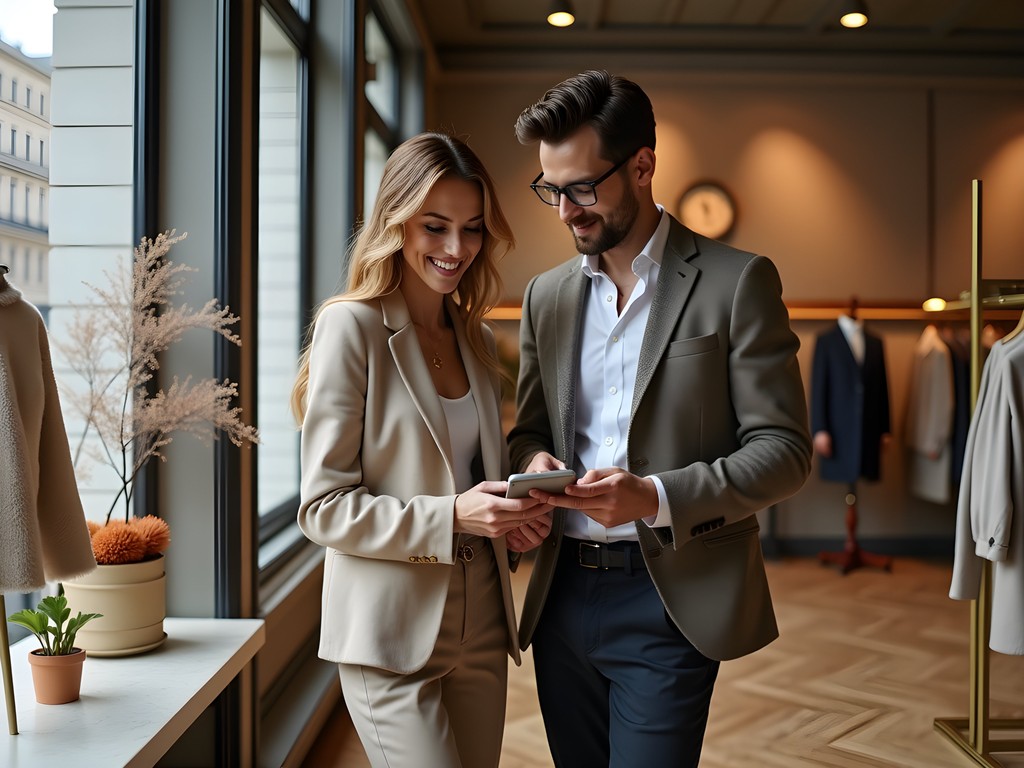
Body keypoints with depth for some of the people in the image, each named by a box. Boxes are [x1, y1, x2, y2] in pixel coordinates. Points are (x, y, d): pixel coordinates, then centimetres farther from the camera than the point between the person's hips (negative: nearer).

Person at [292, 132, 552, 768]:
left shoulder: (477, 338, 10)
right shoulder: (351, 326, -10)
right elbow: (324, 507, -11)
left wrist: (516, 509, -2)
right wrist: (451, 516, -22)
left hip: (481, 625, 7)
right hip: (393, 634, -6)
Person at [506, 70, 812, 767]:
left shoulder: (737, 281, -5)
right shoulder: (547, 295, 10)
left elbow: (784, 451, -8)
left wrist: (657, 497, -21)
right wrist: (533, 459, -7)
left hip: (671, 602, -5)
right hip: (562, 595, 5)